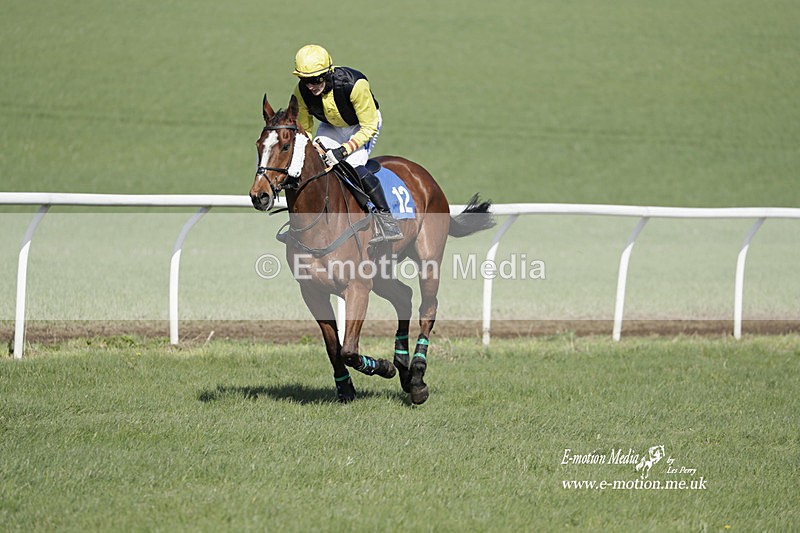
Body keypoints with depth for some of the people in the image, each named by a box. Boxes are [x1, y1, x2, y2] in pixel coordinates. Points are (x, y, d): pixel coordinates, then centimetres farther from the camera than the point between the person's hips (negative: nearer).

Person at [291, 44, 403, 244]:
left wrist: (343, 150, -37)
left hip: (363, 124, -5)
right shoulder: (302, 92, -22)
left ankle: (386, 218, -19)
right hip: (331, 127, 5)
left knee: (354, 165, -28)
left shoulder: (354, 85, -36)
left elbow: (369, 128, -27)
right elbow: (304, 128, -4)